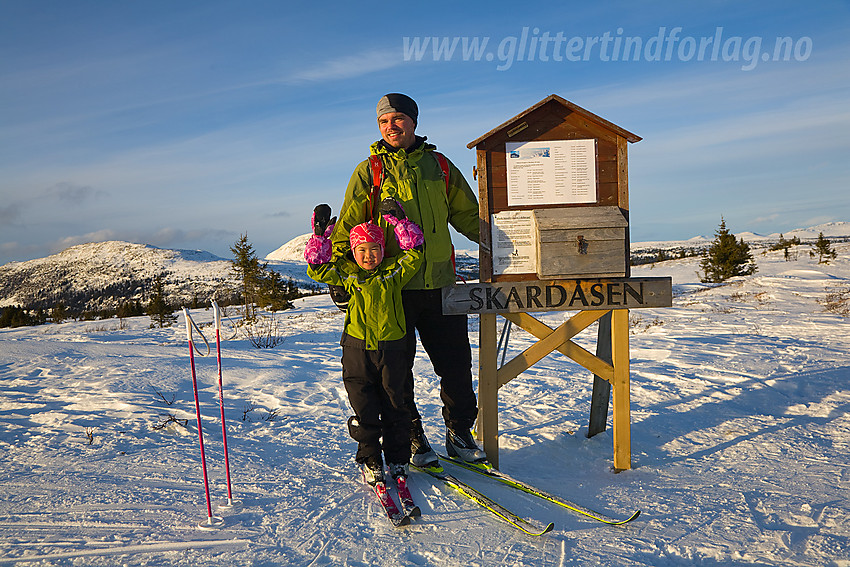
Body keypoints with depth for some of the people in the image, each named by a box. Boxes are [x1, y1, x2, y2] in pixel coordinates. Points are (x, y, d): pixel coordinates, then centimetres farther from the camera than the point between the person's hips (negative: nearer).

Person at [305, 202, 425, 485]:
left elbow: (414, 252, -2)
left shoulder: (394, 270, 3)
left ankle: (397, 459, 24)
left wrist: (398, 221, -4)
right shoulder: (346, 273, 5)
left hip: (391, 348, 0)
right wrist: (321, 233, -1)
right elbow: (317, 268, 5)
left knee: (395, 406, 9)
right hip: (358, 350, 0)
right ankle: (370, 460, 21)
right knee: (365, 410, 4)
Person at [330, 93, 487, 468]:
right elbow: (348, 228, 4)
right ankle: (412, 439, 23)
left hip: (440, 284, 3)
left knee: (457, 365, 7)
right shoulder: (368, 171, 4)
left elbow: (468, 216, 19)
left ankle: (459, 434, 26)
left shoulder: (439, 166, 11)